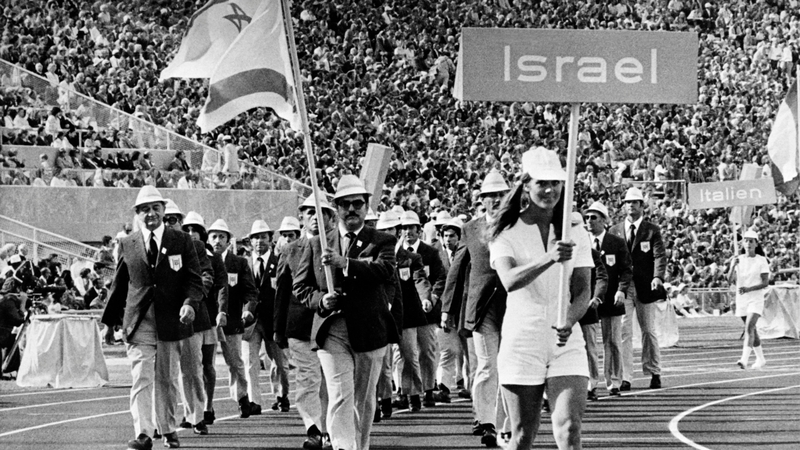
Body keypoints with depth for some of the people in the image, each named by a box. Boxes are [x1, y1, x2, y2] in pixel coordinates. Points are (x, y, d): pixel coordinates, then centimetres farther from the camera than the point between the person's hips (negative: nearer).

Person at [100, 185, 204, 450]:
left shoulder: (182, 242, 4)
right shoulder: (127, 245, 7)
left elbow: (194, 280, 1)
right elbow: (119, 285, 14)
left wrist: (190, 303, -19)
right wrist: (110, 320, 14)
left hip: (171, 322, 0)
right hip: (138, 324, 0)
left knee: (166, 380, 11)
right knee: (141, 378, -10)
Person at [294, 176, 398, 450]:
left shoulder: (383, 242, 5)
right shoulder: (317, 245, 11)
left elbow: (386, 271, -15)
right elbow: (300, 286, 14)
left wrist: (345, 263, -26)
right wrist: (320, 300, -7)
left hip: (370, 331, 0)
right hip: (332, 331, 0)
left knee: (364, 399, 10)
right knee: (340, 396, -14)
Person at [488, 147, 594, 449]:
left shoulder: (575, 232, 7)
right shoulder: (506, 233, -3)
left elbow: (583, 290, 3)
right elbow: (510, 280, -21)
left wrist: (569, 322, -18)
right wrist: (550, 258, -38)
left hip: (566, 343, 2)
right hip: (521, 342, -2)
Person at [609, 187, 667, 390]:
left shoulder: (652, 230, 5)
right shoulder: (614, 231, 10)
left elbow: (659, 256, -6)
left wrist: (658, 277, -23)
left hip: (645, 287, -1)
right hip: (622, 287, 1)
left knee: (649, 331, 9)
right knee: (624, 331, -7)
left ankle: (654, 373, 21)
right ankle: (625, 377, -8)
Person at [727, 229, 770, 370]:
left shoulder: (762, 261, -4)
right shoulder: (738, 260, 5)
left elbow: (765, 283, -9)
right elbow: (730, 279, -5)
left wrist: (749, 289, -21)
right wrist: (733, 266, -23)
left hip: (756, 299, -5)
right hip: (741, 300, 5)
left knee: (749, 328, -20)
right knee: (752, 330, 14)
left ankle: (744, 360, -30)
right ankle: (760, 359, 29)